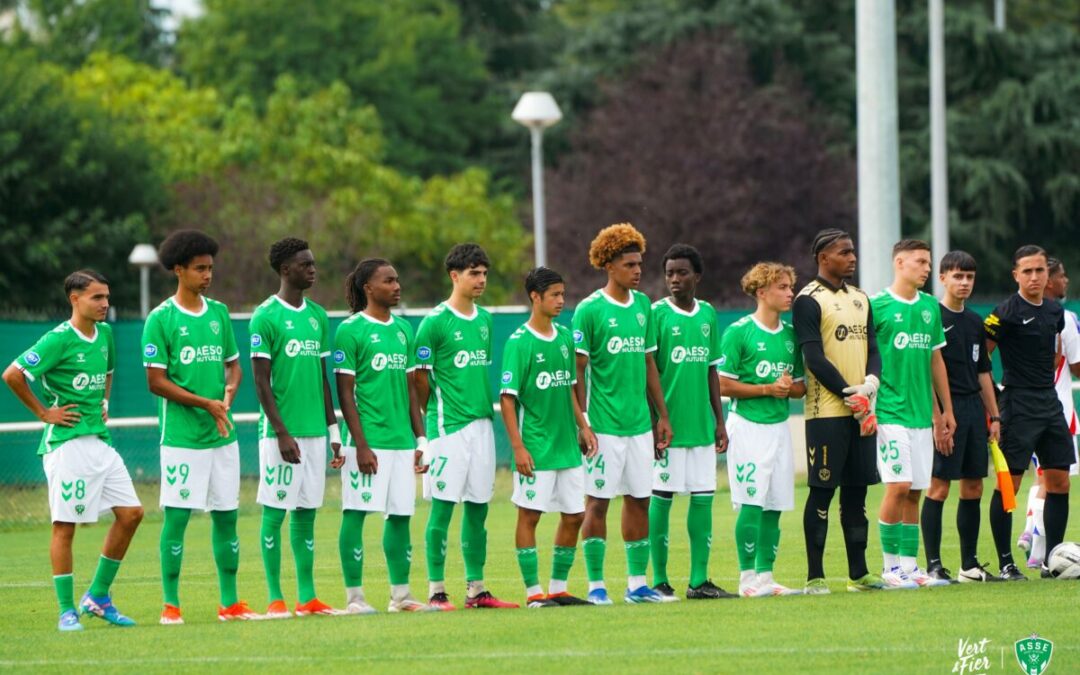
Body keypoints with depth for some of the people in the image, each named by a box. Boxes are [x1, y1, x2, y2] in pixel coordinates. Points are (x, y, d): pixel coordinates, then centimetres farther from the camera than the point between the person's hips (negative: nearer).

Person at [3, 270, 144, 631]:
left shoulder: (105, 334, 11)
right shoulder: (58, 339, -13)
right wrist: (43, 412, -12)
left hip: (100, 438, 8)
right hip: (68, 440, -8)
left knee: (130, 513, 5)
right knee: (65, 526, -3)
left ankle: (98, 595, 16)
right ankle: (67, 611, 2)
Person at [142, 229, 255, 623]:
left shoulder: (219, 313, 11)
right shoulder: (161, 319, -6)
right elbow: (156, 381, -8)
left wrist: (229, 391, -5)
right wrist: (206, 404, -14)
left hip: (222, 434, 5)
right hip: (182, 436, -5)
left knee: (226, 516, 7)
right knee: (176, 516, -4)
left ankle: (230, 602, 13)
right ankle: (171, 605, 2)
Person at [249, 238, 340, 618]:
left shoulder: (318, 316, 13)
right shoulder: (265, 317, -7)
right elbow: (261, 381, -10)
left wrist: (333, 429, 14)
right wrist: (282, 433, -15)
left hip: (315, 432, 6)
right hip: (281, 432, -6)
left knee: (306, 513, 8)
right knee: (275, 512, -2)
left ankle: (308, 597, 11)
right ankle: (275, 598, 1)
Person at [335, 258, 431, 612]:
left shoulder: (403, 329, 13)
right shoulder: (351, 330, -6)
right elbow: (345, 391, -8)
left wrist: (421, 439, 14)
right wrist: (360, 444, -13)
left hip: (401, 440, 6)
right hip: (368, 440, -6)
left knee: (401, 515, 8)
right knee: (355, 513, -4)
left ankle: (400, 594, 15)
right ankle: (354, 596, 0)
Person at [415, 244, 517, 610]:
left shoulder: (485, 319, 13)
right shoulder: (435, 322, -9)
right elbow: (421, 377, -7)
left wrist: (485, 407, 16)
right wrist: (436, 415, -1)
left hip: (482, 423, 7)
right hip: (449, 426, -7)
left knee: (478, 508, 9)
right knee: (442, 507, -4)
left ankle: (476, 588, 14)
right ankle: (436, 590, -1)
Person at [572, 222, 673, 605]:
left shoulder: (643, 305, 10)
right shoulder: (590, 310, -7)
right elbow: (578, 370, -8)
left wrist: (662, 416, 14)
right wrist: (582, 422, -13)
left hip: (639, 423, 6)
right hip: (604, 425, -6)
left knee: (639, 499, 8)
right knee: (597, 501, -2)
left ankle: (637, 583, 14)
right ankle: (595, 585, 3)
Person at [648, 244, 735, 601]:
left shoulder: (707, 314, 11)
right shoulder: (657, 313, -5)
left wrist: (719, 421, 14)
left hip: (701, 424, 5)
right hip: (668, 423, -5)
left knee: (703, 498, 4)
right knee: (661, 497, -1)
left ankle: (699, 580, 8)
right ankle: (660, 581, 4)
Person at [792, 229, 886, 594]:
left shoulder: (859, 299, 17)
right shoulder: (809, 301, -6)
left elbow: (872, 348, 14)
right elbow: (814, 358, -12)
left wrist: (871, 382, -6)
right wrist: (851, 395, -14)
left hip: (861, 412, 7)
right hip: (826, 410, -7)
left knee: (856, 490, 9)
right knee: (822, 491, -5)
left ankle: (858, 573, 15)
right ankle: (814, 576, -2)